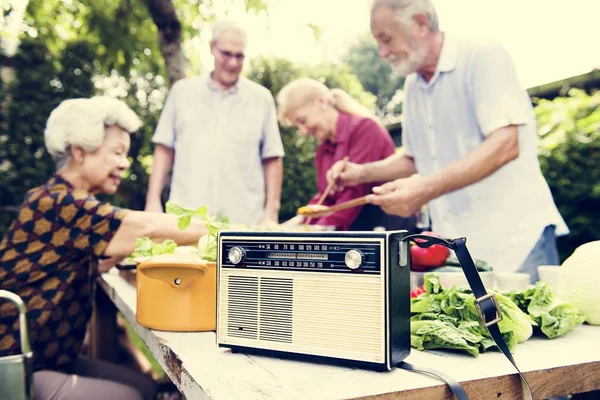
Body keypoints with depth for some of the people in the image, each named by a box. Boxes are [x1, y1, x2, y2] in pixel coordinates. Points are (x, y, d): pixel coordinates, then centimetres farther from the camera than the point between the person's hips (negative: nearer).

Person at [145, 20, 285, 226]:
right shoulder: (182, 91, 11)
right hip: (185, 216, 1)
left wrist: (272, 210, 1)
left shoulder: (261, 98, 8)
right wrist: (153, 199, 4)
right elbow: (164, 149, 11)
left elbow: (272, 159, 7)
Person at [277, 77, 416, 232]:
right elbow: (325, 196, 12)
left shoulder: (365, 127, -11)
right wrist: (302, 219, -7)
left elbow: (356, 193, -18)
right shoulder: (323, 149, 12)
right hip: (352, 227, 7)